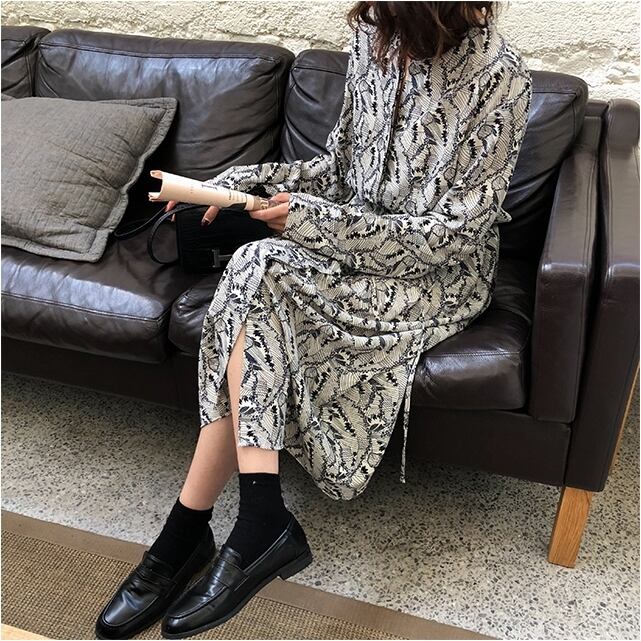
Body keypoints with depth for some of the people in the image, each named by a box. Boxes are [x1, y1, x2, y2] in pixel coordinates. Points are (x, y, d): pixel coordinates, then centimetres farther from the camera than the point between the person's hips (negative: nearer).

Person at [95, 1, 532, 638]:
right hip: (353, 244, 6)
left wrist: (316, 220, -22)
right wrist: (249, 179, -5)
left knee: (260, 272, -27)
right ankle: (260, 526, -17)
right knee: (258, 321, -25)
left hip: (438, 277, -6)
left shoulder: (499, 77, -17)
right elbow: (342, 165, 10)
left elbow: (452, 234, -18)